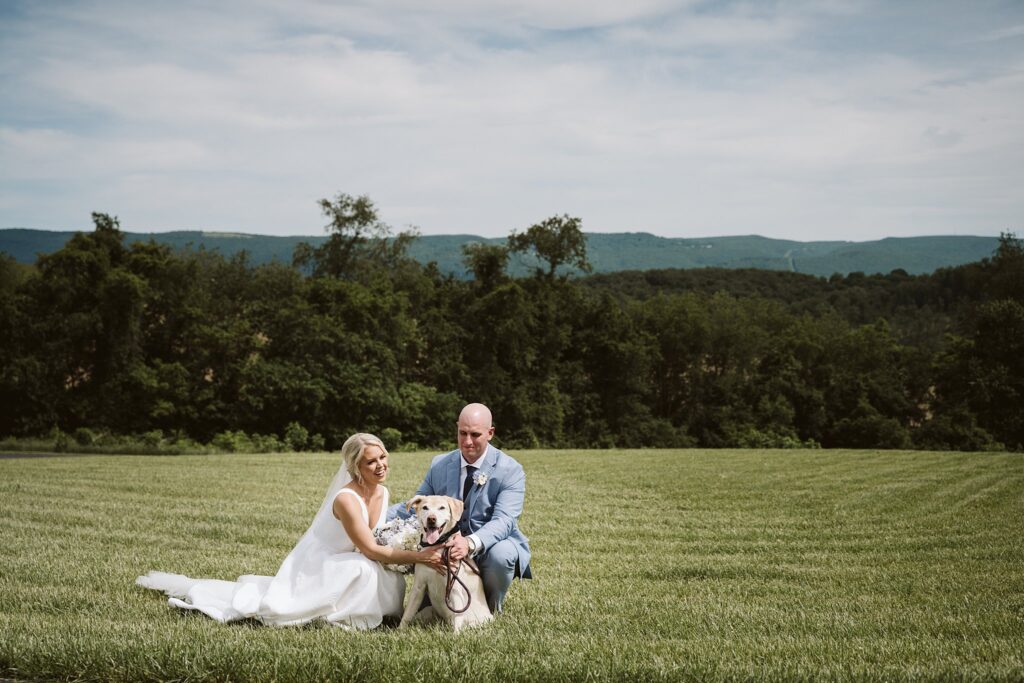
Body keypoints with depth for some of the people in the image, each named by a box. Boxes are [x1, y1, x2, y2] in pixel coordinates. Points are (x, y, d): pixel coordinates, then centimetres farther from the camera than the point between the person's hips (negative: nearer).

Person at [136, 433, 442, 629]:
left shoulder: (383, 493, -3)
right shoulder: (346, 499, -29)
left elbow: (379, 541, 7)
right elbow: (371, 550, -29)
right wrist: (419, 556, -33)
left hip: (338, 568, 12)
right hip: (316, 568, -12)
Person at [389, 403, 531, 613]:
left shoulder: (510, 470, -10)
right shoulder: (439, 465, 5)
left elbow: (504, 521, -23)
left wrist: (471, 542, -43)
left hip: (491, 546, -3)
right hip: (448, 546, 3)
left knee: (500, 555, -37)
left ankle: (492, 607, -3)